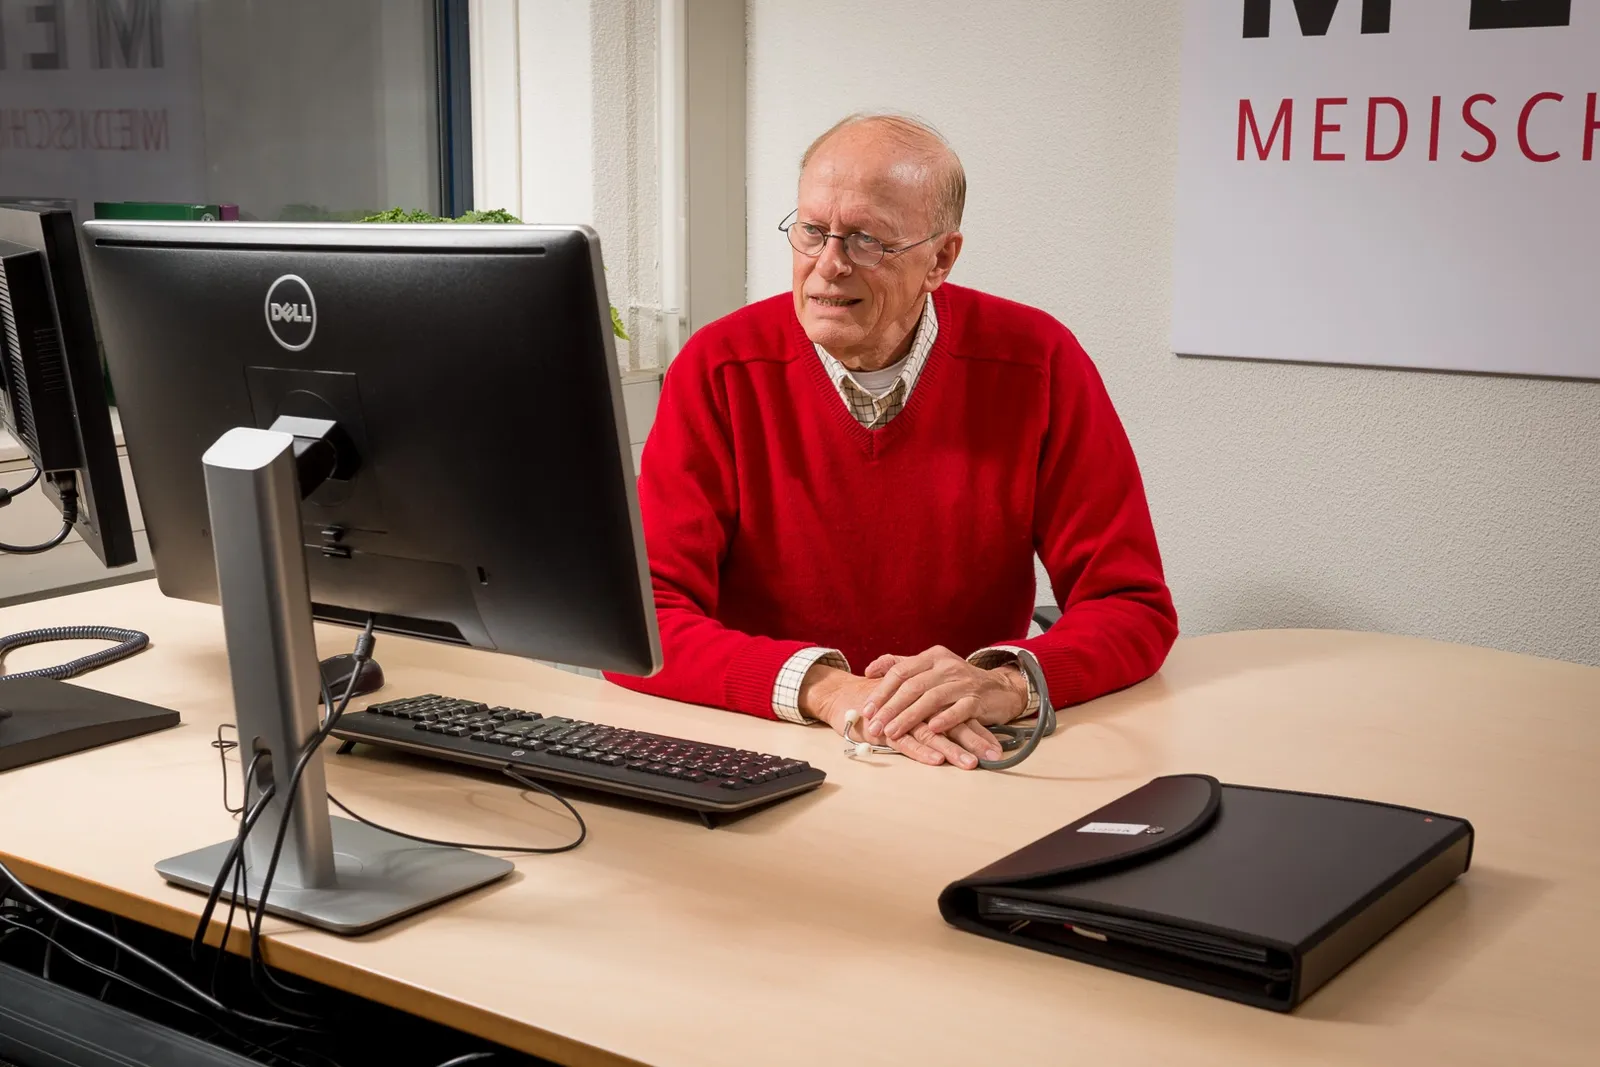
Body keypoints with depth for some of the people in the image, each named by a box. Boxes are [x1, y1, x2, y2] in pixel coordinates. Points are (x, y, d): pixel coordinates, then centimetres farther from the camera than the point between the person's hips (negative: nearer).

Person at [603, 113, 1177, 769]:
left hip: (967, 763, 0)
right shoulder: (718, 371, -6)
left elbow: (1133, 606, -4)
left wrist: (1004, 683, -24)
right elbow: (643, 622, -12)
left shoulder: (1038, 365, -4)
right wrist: (827, 688, -27)